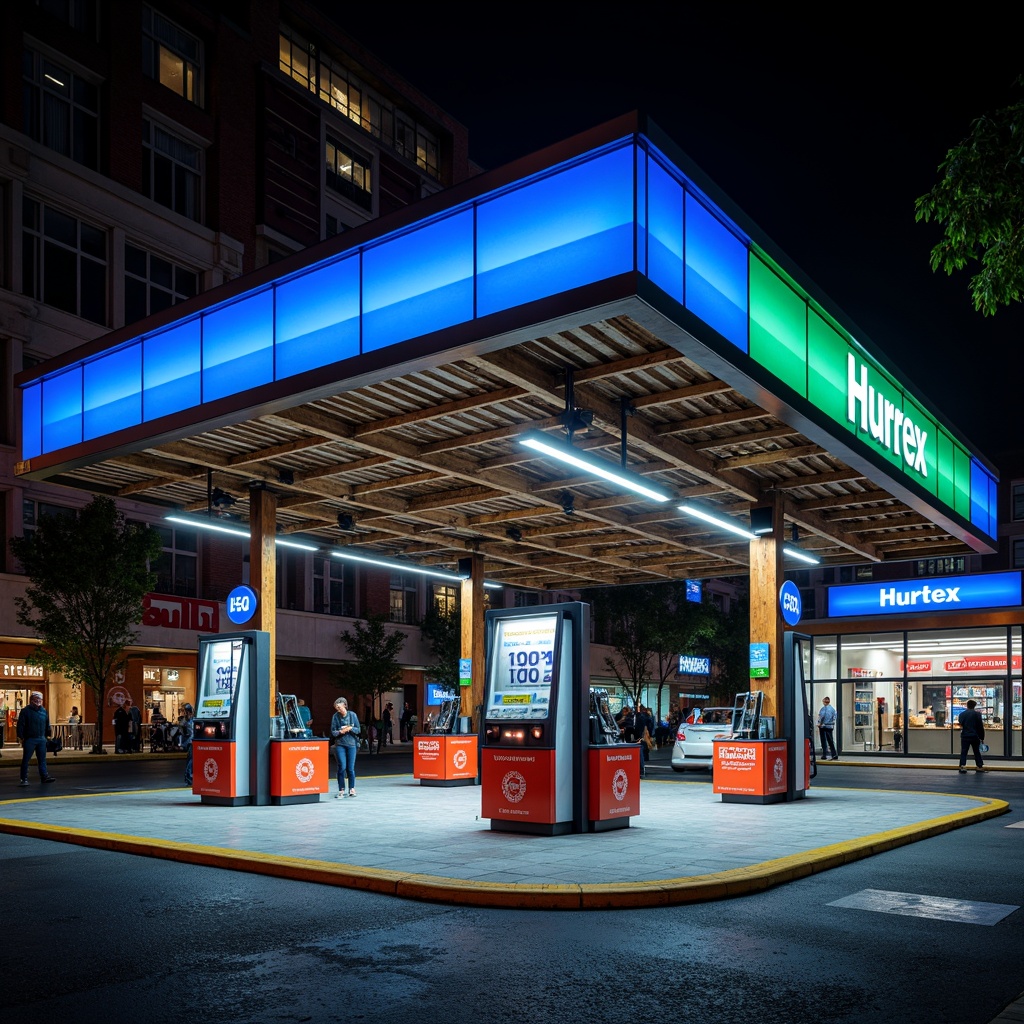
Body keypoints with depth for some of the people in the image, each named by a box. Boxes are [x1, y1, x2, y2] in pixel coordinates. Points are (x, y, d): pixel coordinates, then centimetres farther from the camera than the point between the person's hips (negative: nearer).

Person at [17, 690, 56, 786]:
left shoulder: (44, 711, 10)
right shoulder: (25, 711, -5)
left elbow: (47, 724, 18)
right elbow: (20, 725, -7)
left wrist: (48, 734, 13)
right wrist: (21, 737, -11)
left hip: (41, 739, 5)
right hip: (29, 739, -5)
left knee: (42, 759, 8)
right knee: (25, 760, 1)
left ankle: (44, 776, 13)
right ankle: (24, 779, 5)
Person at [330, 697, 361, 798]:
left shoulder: (352, 715, -1)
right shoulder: (335, 716, -3)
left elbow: (358, 730, 2)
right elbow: (333, 732, -1)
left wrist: (350, 728, -15)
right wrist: (340, 732, -19)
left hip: (351, 744, 1)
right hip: (340, 745, -1)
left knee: (351, 768, 4)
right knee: (342, 767, -7)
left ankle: (351, 789, 19)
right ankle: (341, 789, 4)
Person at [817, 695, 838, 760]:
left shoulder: (823, 708, -10)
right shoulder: (833, 709, 6)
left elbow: (822, 717, -17)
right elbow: (834, 718, 9)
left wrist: (819, 724, -5)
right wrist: (833, 726, 17)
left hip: (823, 726, -5)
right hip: (830, 727, 5)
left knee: (824, 741, 2)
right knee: (831, 741, 9)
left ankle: (824, 755, 3)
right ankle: (834, 755, 3)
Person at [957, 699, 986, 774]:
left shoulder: (962, 714, 0)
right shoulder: (977, 714, -6)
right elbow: (980, 726, -4)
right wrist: (981, 736, 3)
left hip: (965, 736, 0)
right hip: (975, 736, 0)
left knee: (964, 751, 1)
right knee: (977, 751, 14)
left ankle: (962, 766, -12)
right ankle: (979, 766, 18)